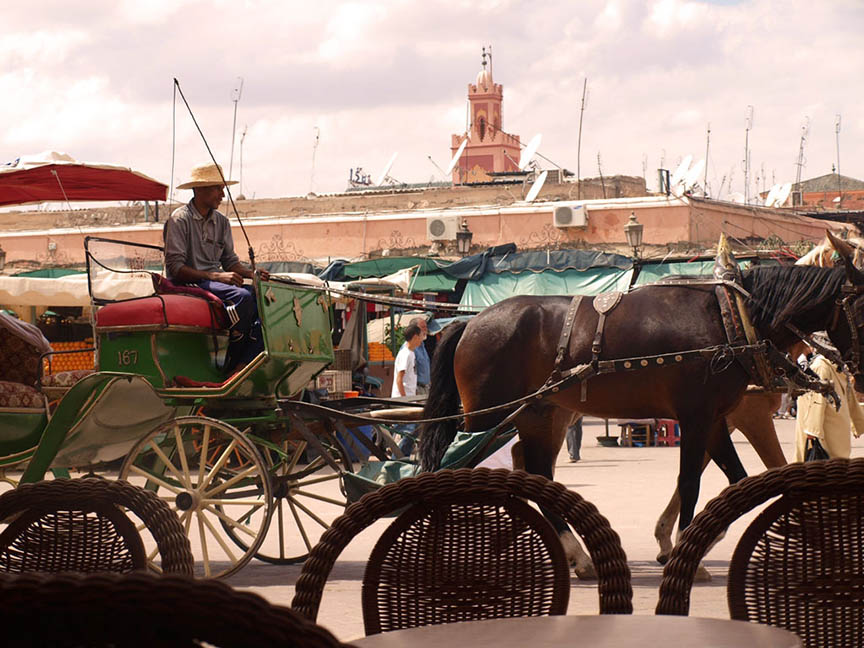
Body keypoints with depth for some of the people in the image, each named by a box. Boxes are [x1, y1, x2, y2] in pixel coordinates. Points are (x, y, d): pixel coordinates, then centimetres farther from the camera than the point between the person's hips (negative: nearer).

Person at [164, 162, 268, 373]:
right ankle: (231, 363, -21)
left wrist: (251, 274, -5)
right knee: (242, 296, -31)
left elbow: (230, 260, 18)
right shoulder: (180, 219, -6)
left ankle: (243, 366, -19)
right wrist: (216, 276, -21)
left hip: (215, 282, 7)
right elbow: (175, 267, -13)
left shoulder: (221, 221, 16)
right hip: (188, 285, -7)